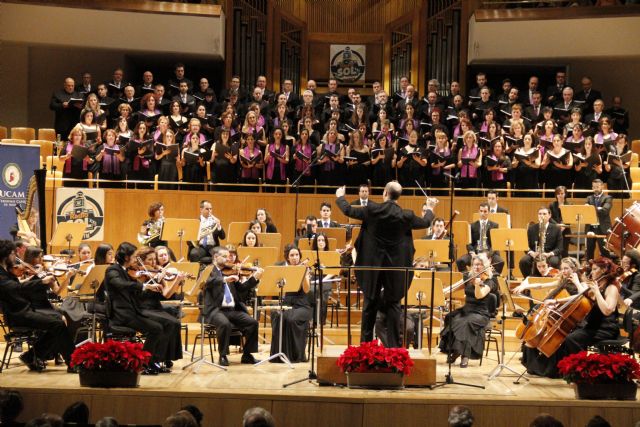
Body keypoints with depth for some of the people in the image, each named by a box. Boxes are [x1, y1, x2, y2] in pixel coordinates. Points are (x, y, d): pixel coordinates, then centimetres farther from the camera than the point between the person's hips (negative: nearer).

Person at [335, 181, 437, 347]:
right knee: (393, 304, 6)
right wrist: (430, 209, 32)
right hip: (395, 266, 0)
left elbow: (348, 211, 2)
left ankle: (366, 342, 15)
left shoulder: (372, 210, -11)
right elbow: (425, 222, 11)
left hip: (373, 265, 0)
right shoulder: (406, 216, -8)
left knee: (370, 303, 10)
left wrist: (340, 197, 23)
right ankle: (393, 345, 4)